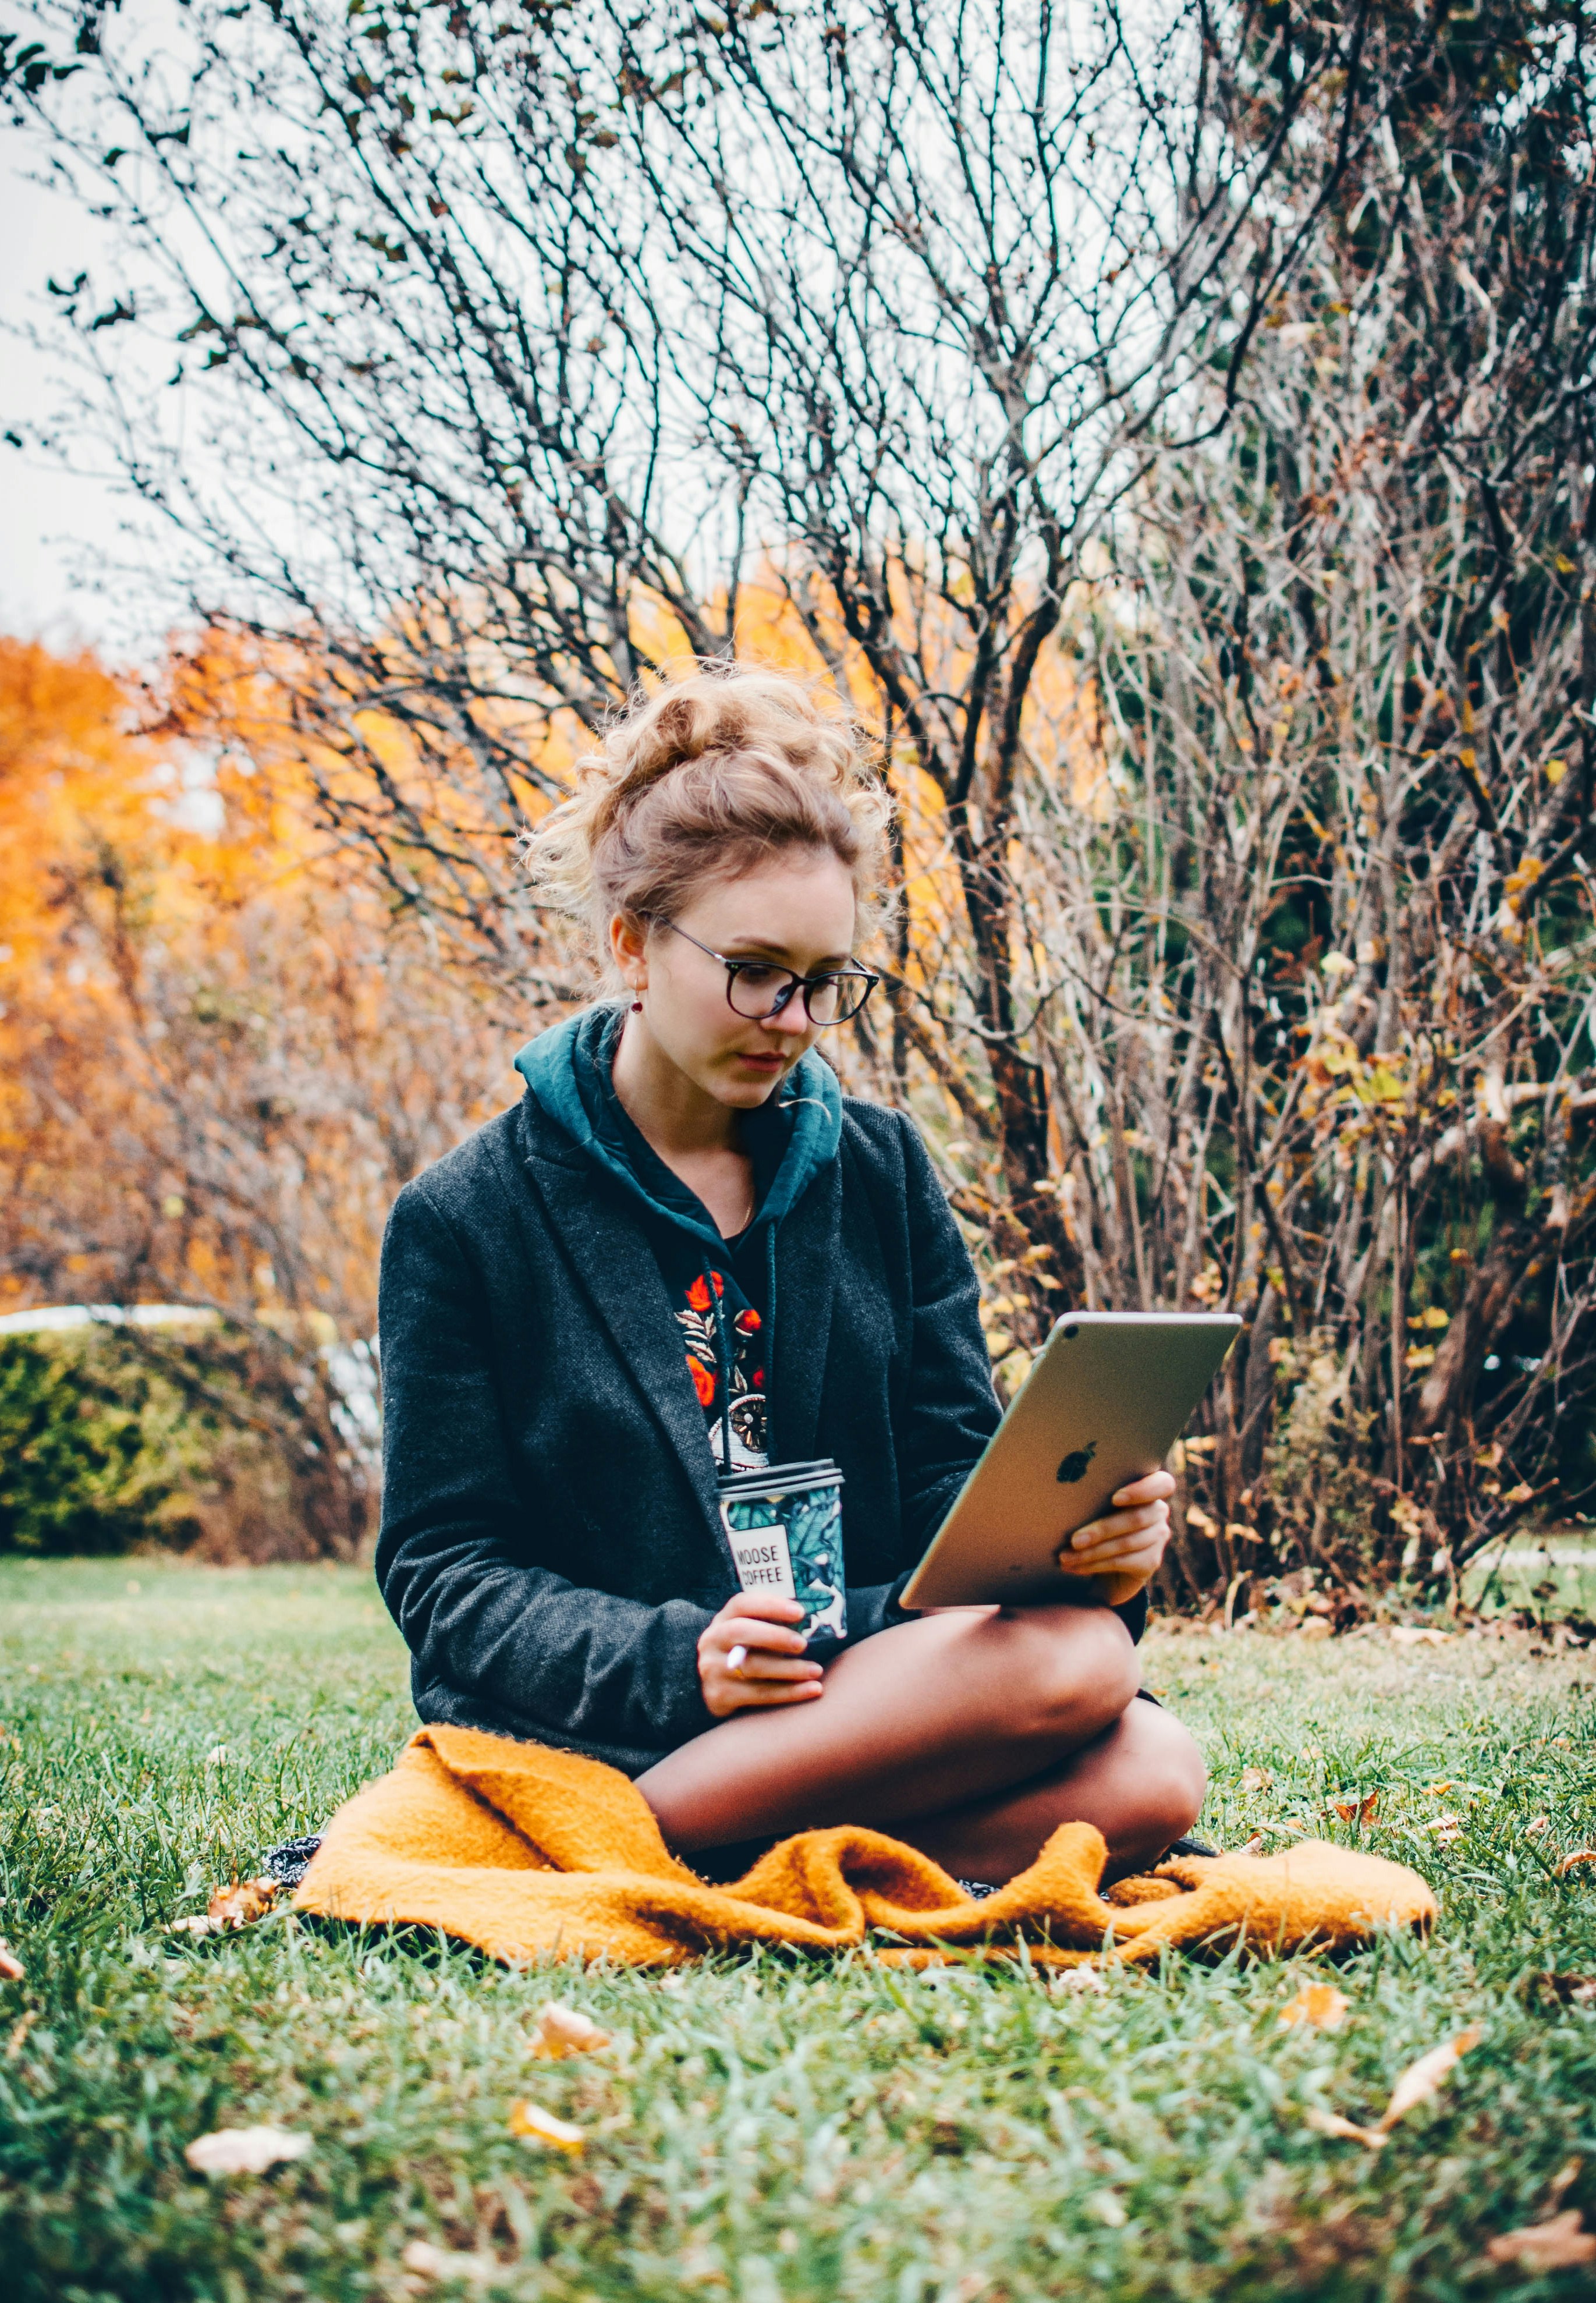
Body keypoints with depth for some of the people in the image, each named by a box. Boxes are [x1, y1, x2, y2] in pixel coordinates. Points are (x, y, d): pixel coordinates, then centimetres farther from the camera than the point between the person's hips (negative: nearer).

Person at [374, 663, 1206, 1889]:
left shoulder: (882, 1173, 12)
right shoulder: (464, 1221, 1)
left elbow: (953, 1480, 12)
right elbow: (444, 1572, -2)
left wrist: (1075, 1532, -13)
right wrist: (671, 1658, -21)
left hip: (876, 1684, 5)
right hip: (589, 1733, -5)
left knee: (1148, 1775, -26)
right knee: (1068, 1665, -27)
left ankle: (648, 1841, -24)